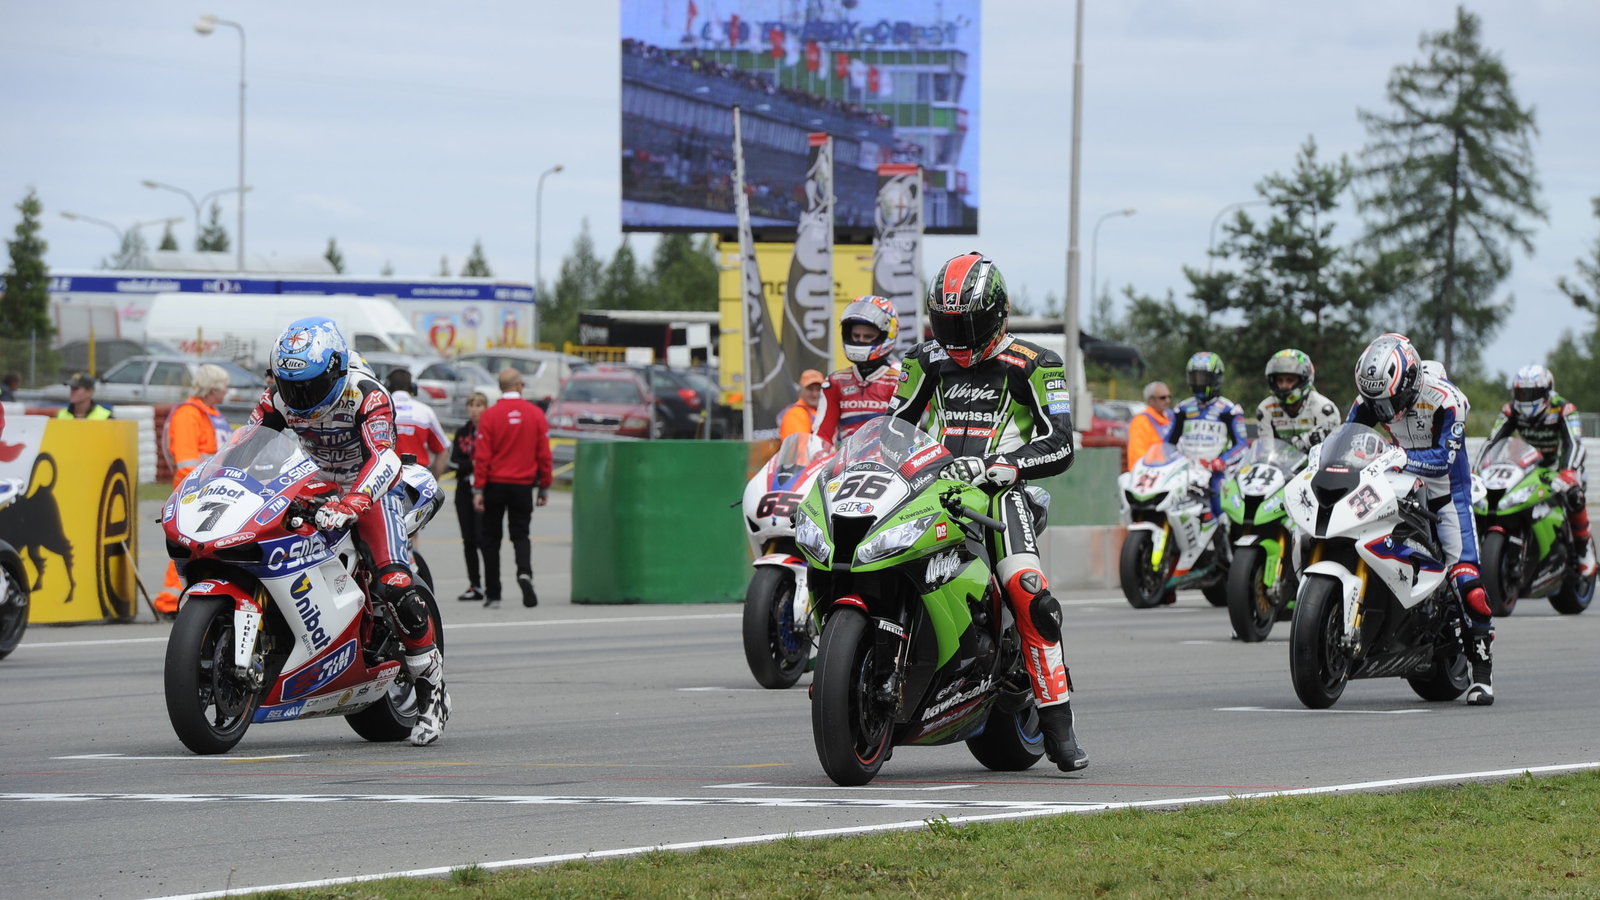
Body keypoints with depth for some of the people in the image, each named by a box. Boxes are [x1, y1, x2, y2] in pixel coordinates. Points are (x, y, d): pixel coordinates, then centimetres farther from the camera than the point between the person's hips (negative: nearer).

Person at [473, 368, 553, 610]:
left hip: (495, 484, -1)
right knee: (520, 534, 10)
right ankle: (525, 572, -20)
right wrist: (544, 487, 10)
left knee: (491, 538, 9)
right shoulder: (536, 414, -2)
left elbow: (482, 456, -10)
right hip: (523, 486, 1)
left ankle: (492, 594, 10)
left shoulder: (489, 416, -8)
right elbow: (544, 454, 1)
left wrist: (478, 490, -7)